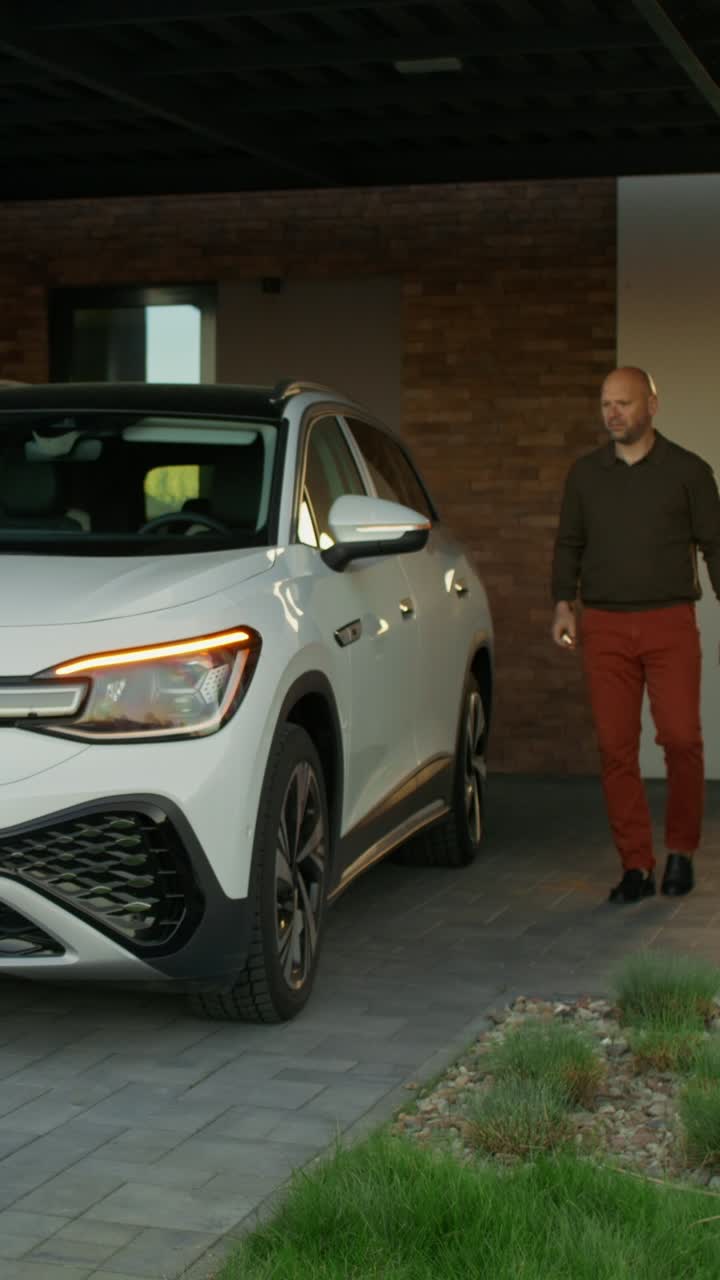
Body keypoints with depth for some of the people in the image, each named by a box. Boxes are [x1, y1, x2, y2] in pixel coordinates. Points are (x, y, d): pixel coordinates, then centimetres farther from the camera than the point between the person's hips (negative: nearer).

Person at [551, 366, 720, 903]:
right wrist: (564, 604, 1)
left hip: (671, 623, -2)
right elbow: (569, 544, 15)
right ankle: (636, 866, 7)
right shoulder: (585, 474, 10)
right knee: (616, 748, -1)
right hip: (604, 627, 2)